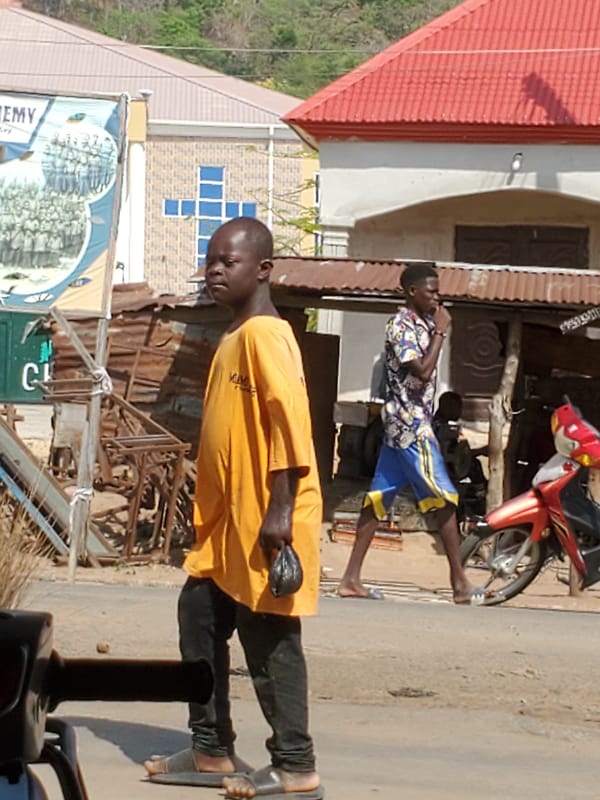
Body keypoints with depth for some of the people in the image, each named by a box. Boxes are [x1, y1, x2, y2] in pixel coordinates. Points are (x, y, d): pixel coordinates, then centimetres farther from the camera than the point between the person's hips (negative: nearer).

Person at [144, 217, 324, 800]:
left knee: (269, 642, -5)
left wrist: (280, 509, -25)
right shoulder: (234, 339, 16)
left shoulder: (264, 334, -14)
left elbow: (289, 421, -21)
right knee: (199, 621, 14)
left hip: (264, 518, -10)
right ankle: (211, 752, 22)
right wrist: (209, 509, 22)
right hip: (227, 520, 10)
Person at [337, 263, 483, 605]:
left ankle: (352, 579, 8)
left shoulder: (423, 324, 15)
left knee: (380, 498, 7)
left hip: (405, 425, 9)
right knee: (445, 498, -8)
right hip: (410, 424, -9)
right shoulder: (401, 327, -13)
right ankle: (460, 584, -5)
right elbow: (423, 371, -21)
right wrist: (440, 332, -15)